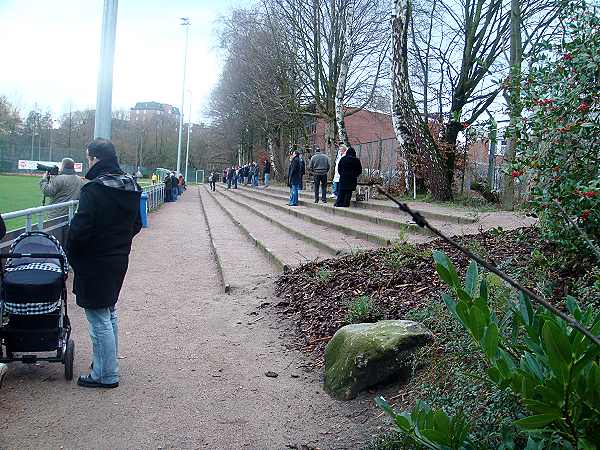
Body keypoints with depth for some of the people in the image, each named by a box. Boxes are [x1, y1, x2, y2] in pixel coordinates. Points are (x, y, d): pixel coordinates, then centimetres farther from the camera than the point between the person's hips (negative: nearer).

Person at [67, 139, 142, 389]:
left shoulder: (94, 189, -20)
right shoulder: (131, 188, 5)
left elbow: (80, 229, -21)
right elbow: (136, 224, 13)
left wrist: (71, 254, -5)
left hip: (95, 263, -8)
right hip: (119, 260, 9)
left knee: (99, 319, 1)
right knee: (109, 314, 21)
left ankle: (106, 375, 9)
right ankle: (108, 364, 33)